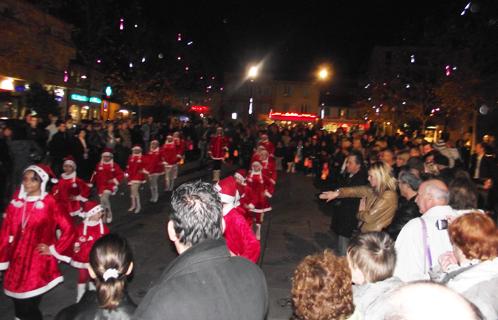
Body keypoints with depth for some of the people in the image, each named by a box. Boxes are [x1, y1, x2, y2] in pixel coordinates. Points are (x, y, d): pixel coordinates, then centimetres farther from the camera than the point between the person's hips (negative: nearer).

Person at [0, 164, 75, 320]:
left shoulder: (49, 203, -9)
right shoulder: (17, 201, 4)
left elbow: (68, 229, -9)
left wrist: (54, 249, -6)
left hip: (38, 262, -4)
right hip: (17, 261, 4)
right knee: (19, 306, 13)